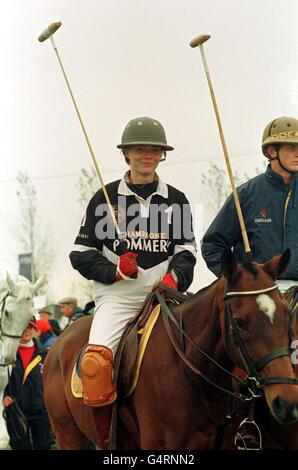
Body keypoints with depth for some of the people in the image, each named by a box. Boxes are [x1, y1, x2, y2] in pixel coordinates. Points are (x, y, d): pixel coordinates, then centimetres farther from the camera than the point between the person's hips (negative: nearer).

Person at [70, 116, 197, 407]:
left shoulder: (175, 200, 13)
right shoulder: (106, 198, 8)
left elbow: (186, 248, 10)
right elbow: (81, 252, 8)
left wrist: (175, 277, -11)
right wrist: (113, 271, -10)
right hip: (117, 294, -2)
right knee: (96, 359, -27)